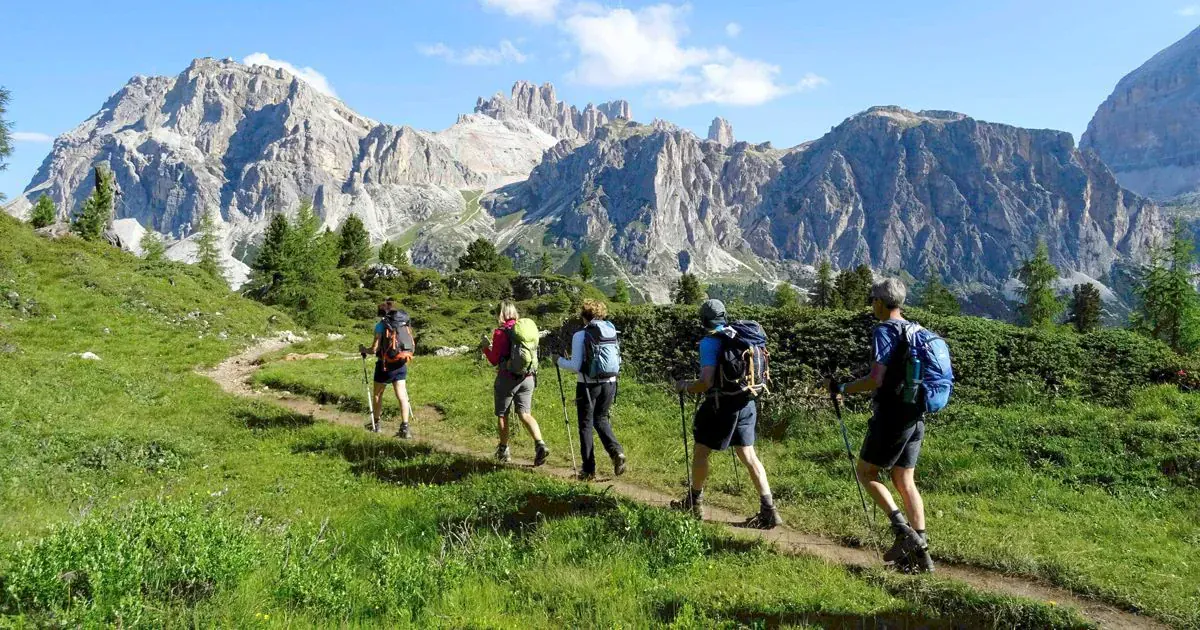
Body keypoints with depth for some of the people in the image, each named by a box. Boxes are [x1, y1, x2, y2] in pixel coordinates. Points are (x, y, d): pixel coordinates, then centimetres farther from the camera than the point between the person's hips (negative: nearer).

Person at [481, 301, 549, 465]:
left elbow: (495, 360, -7)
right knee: (525, 414, 7)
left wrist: (486, 347, 12)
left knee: (502, 415, 13)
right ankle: (540, 444, -12)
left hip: (508, 378, -5)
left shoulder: (500, 332, -10)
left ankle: (503, 450, 23)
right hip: (528, 377, 5)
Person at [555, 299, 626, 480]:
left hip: (588, 385, -5)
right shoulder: (612, 332, 4)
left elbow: (576, 366, -13)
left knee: (585, 425, 9)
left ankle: (589, 469, 13)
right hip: (609, 383, 5)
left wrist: (560, 360, 5)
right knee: (601, 419, 23)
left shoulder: (580, 335, -11)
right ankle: (616, 451, 0)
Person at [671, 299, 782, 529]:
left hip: (722, 405, -7)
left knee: (700, 451, 12)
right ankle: (768, 509, 3)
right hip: (746, 403, 7)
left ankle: (694, 502, 27)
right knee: (748, 455, 9)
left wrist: (685, 386, -4)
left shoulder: (709, 342, -14)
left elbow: (707, 382, -21)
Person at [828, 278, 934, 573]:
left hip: (891, 417, -8)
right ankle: (920, 550, 12)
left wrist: (844, 388, -9)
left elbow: (875, 380, -22)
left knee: (866, 473, 6)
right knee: (905, 481, 12)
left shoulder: (883, 331, -14)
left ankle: (902, 529, -5)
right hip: (916, 417, 8)